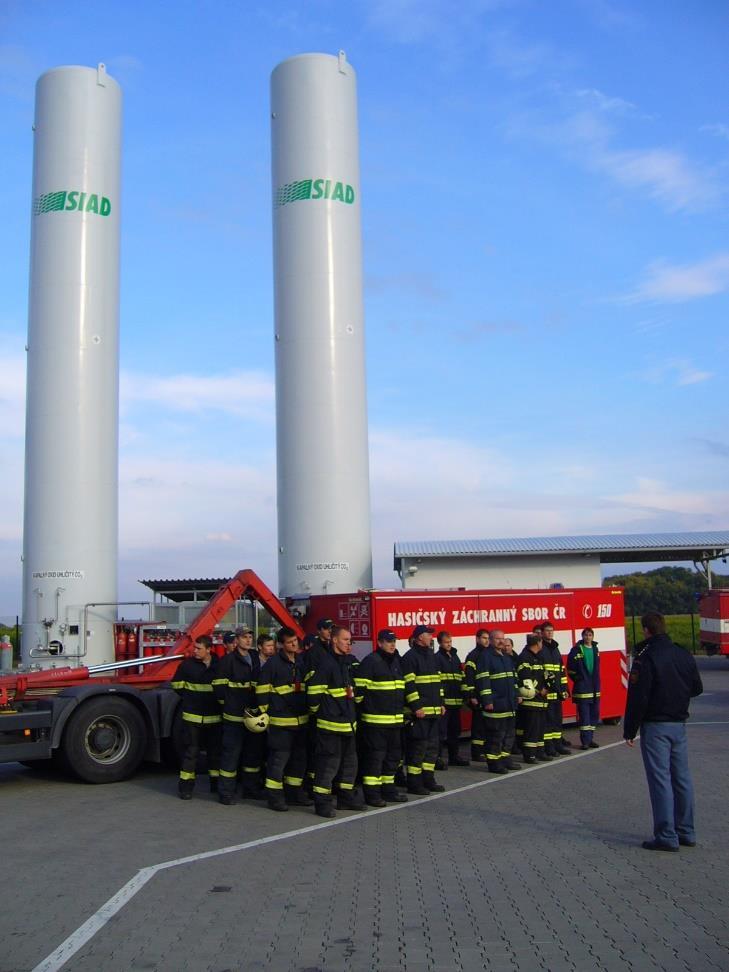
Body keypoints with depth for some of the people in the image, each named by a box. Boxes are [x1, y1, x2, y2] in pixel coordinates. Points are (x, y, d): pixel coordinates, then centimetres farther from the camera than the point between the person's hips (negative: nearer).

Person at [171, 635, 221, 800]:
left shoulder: (220, 665, 0)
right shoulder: (187, 664, -3)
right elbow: (177, 684, 7)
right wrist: (190, 698, 4)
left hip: (214, 716, 2)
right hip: (192, 716, -2)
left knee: (215, 750, 10)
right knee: (191, 751, 0)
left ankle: (216, 783, 21)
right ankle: (186, 786, 6)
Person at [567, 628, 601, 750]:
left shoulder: (595, 649, 12)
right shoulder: (577, 649, -7)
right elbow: (570, 667, -7)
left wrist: (596, 682, 15)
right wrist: (576, 678, -9)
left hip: (595, 688, 6)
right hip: (582, 688, -6)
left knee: (594, 714, 10)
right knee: (584, 715, -5)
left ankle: (590, 738, 19)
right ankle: (585, 740, -2)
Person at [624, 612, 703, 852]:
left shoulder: (646, 659, -16)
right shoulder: (684, 655, 3)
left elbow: (637, 698, -16)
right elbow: (697, 688, 12)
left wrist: (630, 731, -9)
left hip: (655, 726, -6)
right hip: (679, 724, 6)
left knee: (660, 780, -3)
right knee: (682, 778, 13)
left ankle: (666, 836, -1)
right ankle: (686, 832, 20)